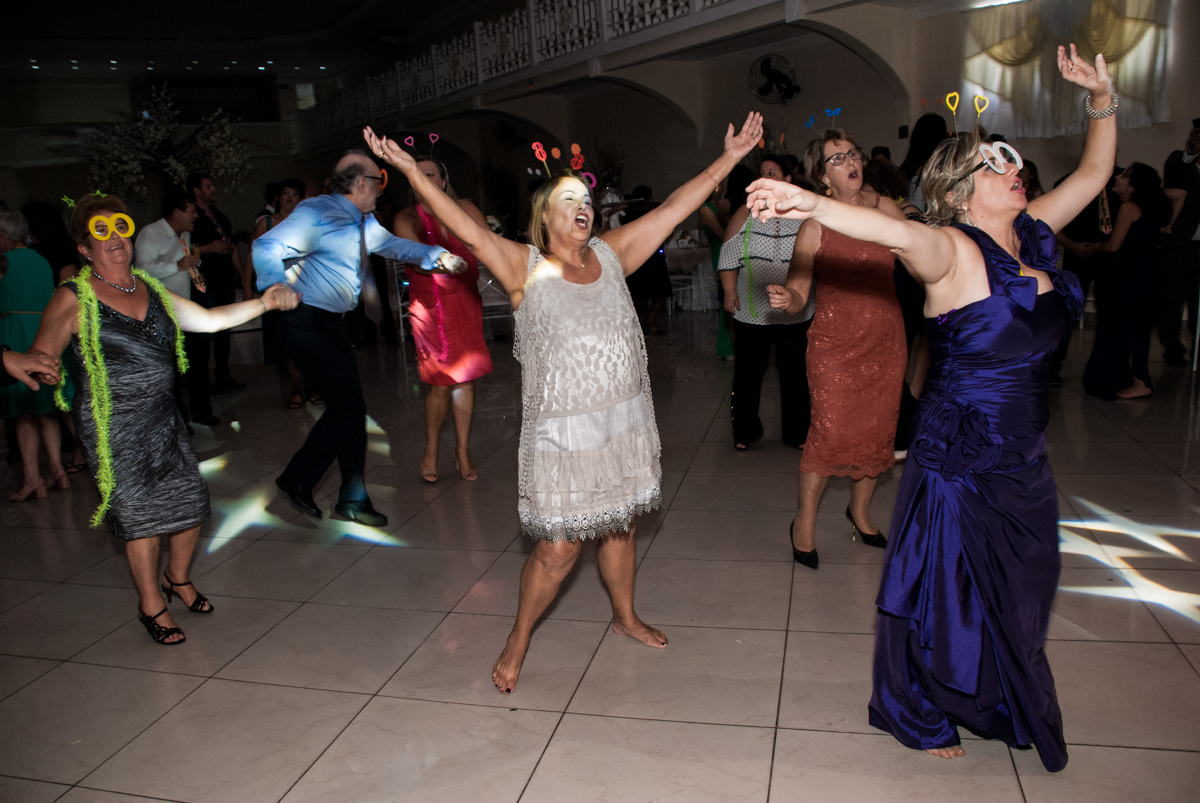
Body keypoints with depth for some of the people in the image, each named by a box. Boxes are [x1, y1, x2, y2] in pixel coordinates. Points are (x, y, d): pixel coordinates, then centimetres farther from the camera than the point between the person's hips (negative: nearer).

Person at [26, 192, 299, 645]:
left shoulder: (150, 290, 9)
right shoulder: (73, 300, -6)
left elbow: (208, 319, 9)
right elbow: (41, 357, -3)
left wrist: (263, 302, -1)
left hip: (161, 416, 5)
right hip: (113, 425, -5)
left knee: (191, 501, 7)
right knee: (141, 513, 2)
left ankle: (177, 578, 36)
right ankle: (151, 604, 24)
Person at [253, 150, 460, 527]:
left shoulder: (363, 222, 13)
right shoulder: (317, 213, -15)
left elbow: (393, 244, 27)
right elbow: (267, 248, -23)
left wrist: (438, 256, 14)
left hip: (335, 325, 9)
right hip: (307, 323, -9)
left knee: (349, 407, 10)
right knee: (348, 406, -12)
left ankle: (353, 500, 21)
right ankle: (297, 479, 8)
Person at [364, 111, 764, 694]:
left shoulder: (611, 254, 6)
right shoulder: (525, 268, -6)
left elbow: (673, 209, 7)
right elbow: (468, 230, -18)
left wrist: (729, 159, 7)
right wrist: (410, 170, -28)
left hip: (627, 422, 5)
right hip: (562, 432, -4)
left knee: (619, 528, 20)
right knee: (556, 550, 0)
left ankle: (625, 615, 44)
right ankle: (518, 641, 24)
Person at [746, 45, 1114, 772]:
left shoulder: (1034, 233, 4)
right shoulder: (954, 250, -19)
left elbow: (1094, 174, 19)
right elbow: (896, 231, -39)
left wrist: (1103, 98, 7)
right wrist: (810, 204, -57)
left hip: (1023, 461, 8)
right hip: (960, 460, -8)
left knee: (1016, 594, 22)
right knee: (945, 590, 9)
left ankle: (998, 707, 47)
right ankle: (920, 716, 34)